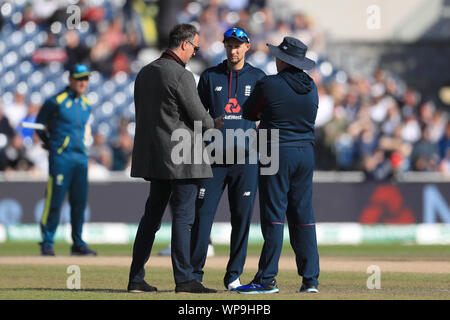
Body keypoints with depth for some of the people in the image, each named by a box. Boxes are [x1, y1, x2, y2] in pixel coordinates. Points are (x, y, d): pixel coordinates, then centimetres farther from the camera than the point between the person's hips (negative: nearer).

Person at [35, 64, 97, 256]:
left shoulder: (86, 105, 13)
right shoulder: (56, 102, -6)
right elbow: (39, 124, 4)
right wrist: (50, 145, 5)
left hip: (80, 157, 6)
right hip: (60, 157, -6)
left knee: (79, 202, 6)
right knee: (55, 201, -7)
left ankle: (78, 243, 13)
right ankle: (47, 243, 0)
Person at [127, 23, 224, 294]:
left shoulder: (145, 73, 11)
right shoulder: (182, 76, -15)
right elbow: (198, 117, -12)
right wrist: (215, 124, 9)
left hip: (154, 156, 8)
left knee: (152, 215, 12)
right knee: (183, 216, -5)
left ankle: (136, 278, 12)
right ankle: (184, 279, -5)